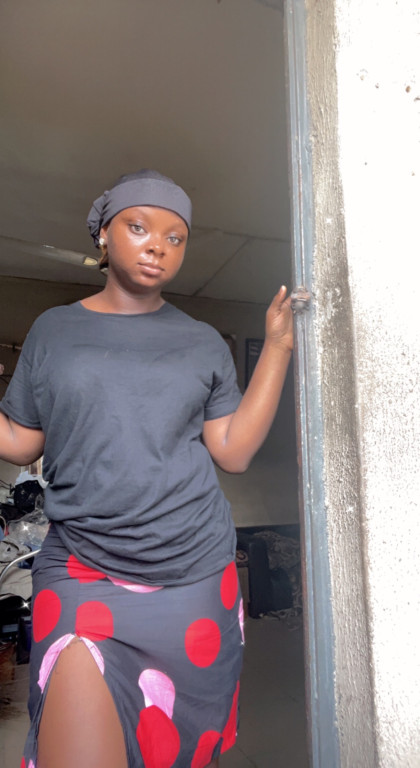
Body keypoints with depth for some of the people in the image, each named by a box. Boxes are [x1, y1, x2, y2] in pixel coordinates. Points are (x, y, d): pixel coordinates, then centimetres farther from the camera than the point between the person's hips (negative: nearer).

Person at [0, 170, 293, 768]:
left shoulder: (203, 343, 6)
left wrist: (278, 347, -4)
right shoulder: (53, 330, 5)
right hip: (82, 574, -1)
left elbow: (234, 452, -1)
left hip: (196, 574, 2)